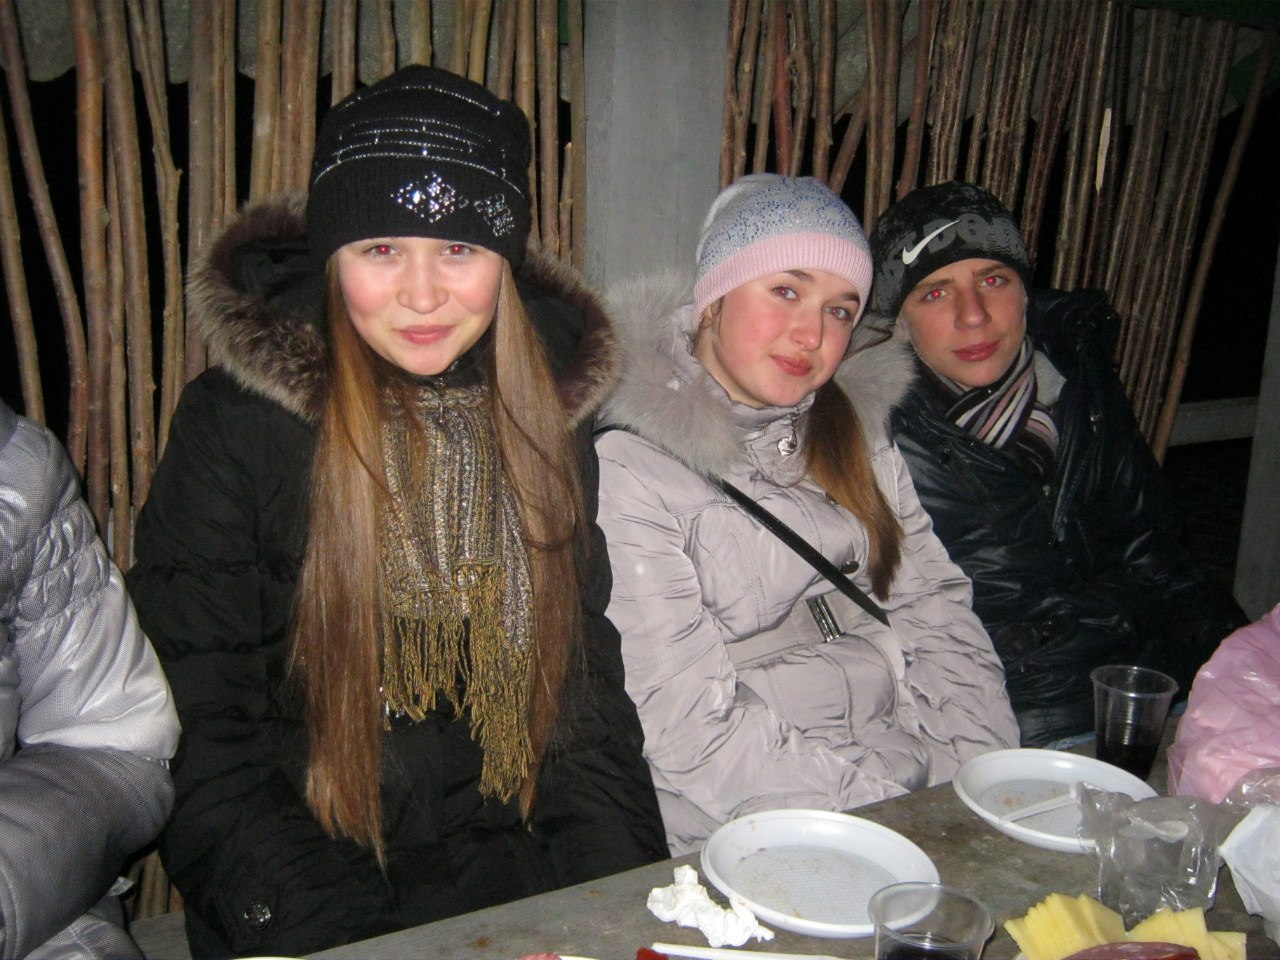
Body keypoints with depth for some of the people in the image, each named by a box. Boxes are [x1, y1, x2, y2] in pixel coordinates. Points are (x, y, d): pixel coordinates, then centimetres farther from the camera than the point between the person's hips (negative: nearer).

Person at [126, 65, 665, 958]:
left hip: (519, 865, 3)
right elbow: (202, 723, -6)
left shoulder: (550, 408, 3)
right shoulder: (237, 421, -7)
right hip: (310, 883, -2)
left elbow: (585, 676, 7)